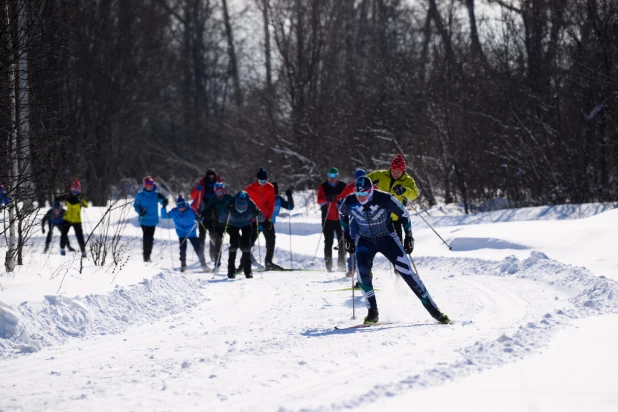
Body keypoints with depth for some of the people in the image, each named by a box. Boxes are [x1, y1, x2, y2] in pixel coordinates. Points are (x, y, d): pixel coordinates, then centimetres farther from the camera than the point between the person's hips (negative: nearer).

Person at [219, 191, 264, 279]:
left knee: (246, 246, -11)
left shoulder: (251, 205, -35)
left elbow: (261, 219, -25)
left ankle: (247, 271, 2)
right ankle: (231, 271, 0)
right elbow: (221, 220, -35)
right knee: (233, 245, -12)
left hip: (247, 225, 0)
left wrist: (258, 214, -47)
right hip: (233, 225, 0)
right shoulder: (230, 205, -37)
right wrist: (226, 212, -53)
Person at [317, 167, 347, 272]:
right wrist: (326, 199, -31)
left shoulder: (343, 186, 7)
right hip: (328, 219, -1)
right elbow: (319, 200, -10)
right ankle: (328, 265, 0)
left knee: (342, 241, 0)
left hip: (340, 218, 1)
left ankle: (341, 264, 9)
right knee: (328, 242, -2)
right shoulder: (323, 187, 3)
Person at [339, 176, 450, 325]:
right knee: (362, 272, -23)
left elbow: (403, 214, -9)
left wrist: (409, 237, -4)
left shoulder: (385, 199, -26)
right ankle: (372, 312, -11)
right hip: (365, 240, 2)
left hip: (387, 238, -2)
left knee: (406, 270, -11)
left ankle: (432, 308, -4)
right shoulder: (349, 202, -18)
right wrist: (346, 236, 10)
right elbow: (343, 214, 7)